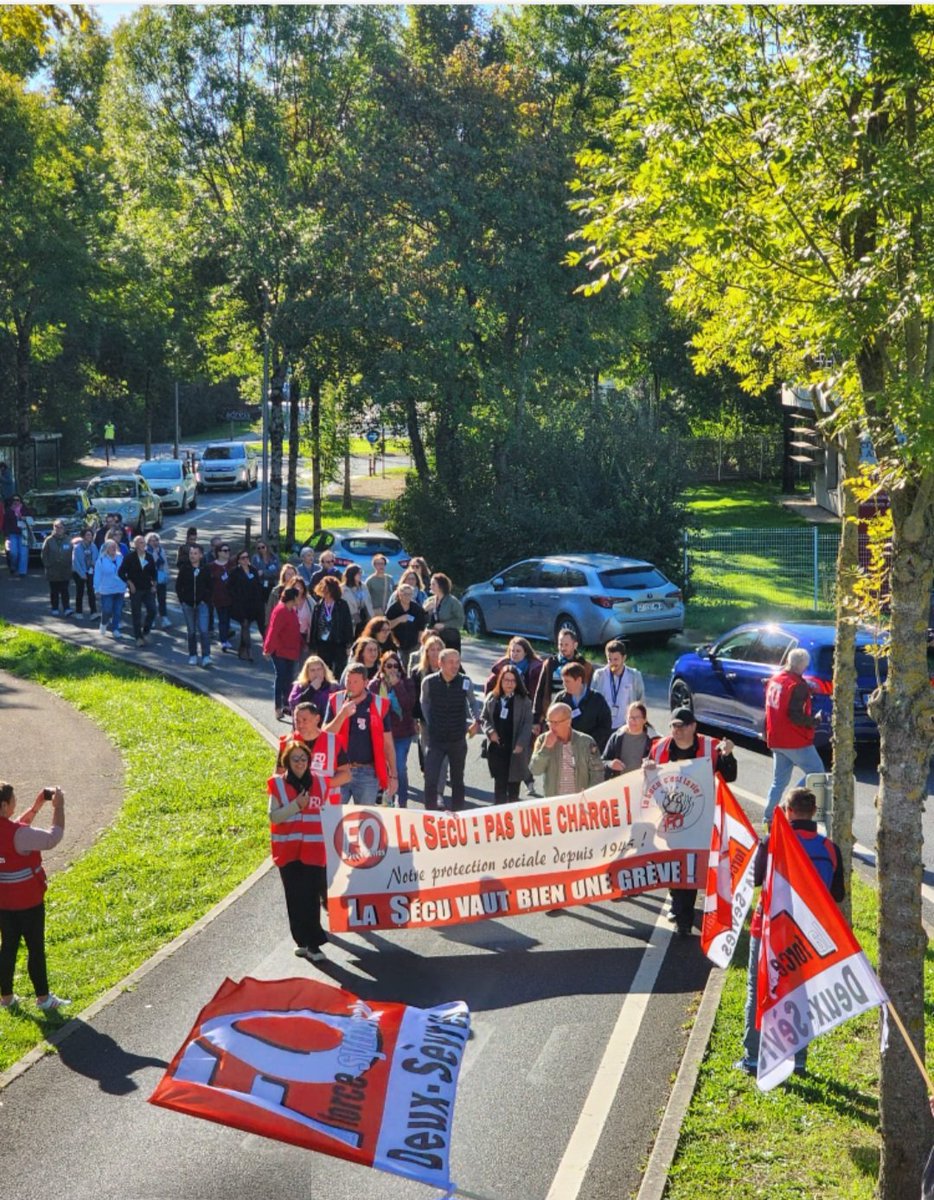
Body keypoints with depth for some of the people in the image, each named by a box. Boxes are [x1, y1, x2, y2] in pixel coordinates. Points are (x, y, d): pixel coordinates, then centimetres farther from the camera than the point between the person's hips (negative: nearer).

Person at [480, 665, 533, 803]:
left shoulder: (524, 701, -3)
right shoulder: (492, 698, 7)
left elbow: (527, 724, -6)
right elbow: (483, 718, 11)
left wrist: (520, 744, -16)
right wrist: (490, 731, -7)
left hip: (515, 750, -2)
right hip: (496, 747, 2)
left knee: (513, 782, 5)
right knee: (499, 782, 3)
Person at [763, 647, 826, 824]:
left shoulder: (774, 680, 8)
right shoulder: (797, 685, -18)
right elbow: (795, 716, -24)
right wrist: (814, 722, -9)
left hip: (776, 740, 8)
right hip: (796, 741, -8)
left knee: (779, 781, 15)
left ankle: (769, 818, 14)